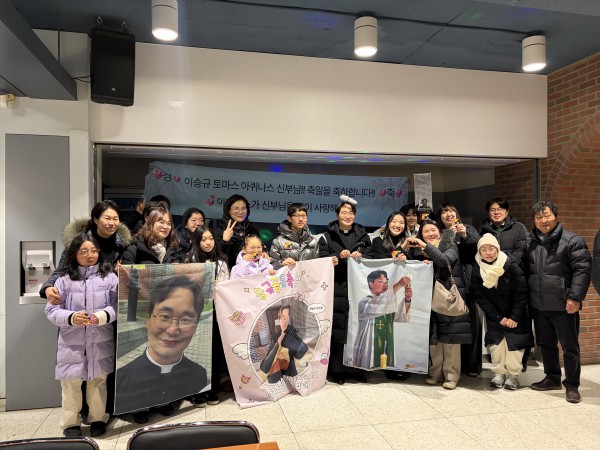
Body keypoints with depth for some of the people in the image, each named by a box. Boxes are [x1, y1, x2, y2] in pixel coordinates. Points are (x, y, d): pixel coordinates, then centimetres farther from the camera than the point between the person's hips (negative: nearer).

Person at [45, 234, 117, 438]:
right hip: (72, 344, 0)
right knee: (71, 384, 9)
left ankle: (98, 419, 32)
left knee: (98, 382, 14)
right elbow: (52, 310, -2)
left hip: (101, 344, 1)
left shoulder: (109, 277, 0)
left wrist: (103, 316, -23)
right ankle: (71, 423, 28)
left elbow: (117, 305, -3)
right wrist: (71, 318, -19)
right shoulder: (64, 280, -2)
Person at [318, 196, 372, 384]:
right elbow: (322, 260, -1)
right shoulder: (328, 236, 7)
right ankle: (337, 369, 6)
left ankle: (357, 368, 14)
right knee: (337, 329, -4)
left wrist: (361, 256, -8)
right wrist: (339, 256, -16)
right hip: (336, 289, -2)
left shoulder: (362, 235, 14)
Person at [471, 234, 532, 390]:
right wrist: (498, 317, -11)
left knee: (514, 342, -3)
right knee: (496, 342, 0)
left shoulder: (511, 265, -19)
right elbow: (479, 297, -9)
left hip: (515, 314, -2)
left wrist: (515, 317, -15)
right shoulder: (477, 269, -12)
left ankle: (513, 374, 9)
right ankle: (499, 373, 12)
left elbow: (521, 293, -14)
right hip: (494, 315, 2)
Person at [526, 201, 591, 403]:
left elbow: (582, 269, -12)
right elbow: (525, 270, 18)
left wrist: (575, 297, -18)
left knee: (569, 346, 5)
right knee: (545, 344, 17)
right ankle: (552, 378, 33)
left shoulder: (572, 240, -7)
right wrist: (527, 295, 12)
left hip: (563, 305, -5)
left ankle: (572, 385, 19)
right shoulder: (530, 242, 10)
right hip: (538, 304, 6)